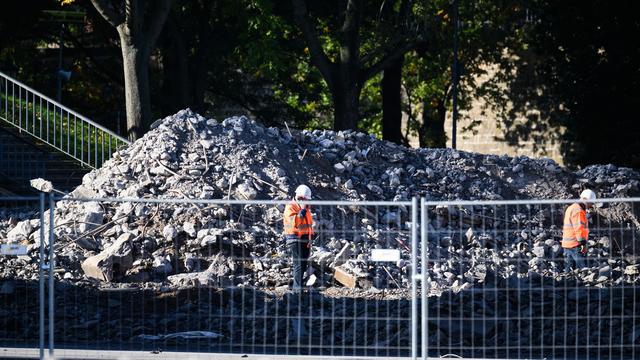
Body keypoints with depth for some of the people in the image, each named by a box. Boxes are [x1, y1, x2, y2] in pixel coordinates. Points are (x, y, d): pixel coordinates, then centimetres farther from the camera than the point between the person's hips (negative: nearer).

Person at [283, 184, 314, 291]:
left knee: (304, 264, 10)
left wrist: (309, 240, 24)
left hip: (305, 241, 9)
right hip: (295, 240, -9)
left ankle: (297, 285, 18)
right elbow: (294, 222, -24)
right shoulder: (290, 207, -9)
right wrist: (302, 210, -26)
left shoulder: (306, 208, 18)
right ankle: (298, 287, -16)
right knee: (299, 263, -14)